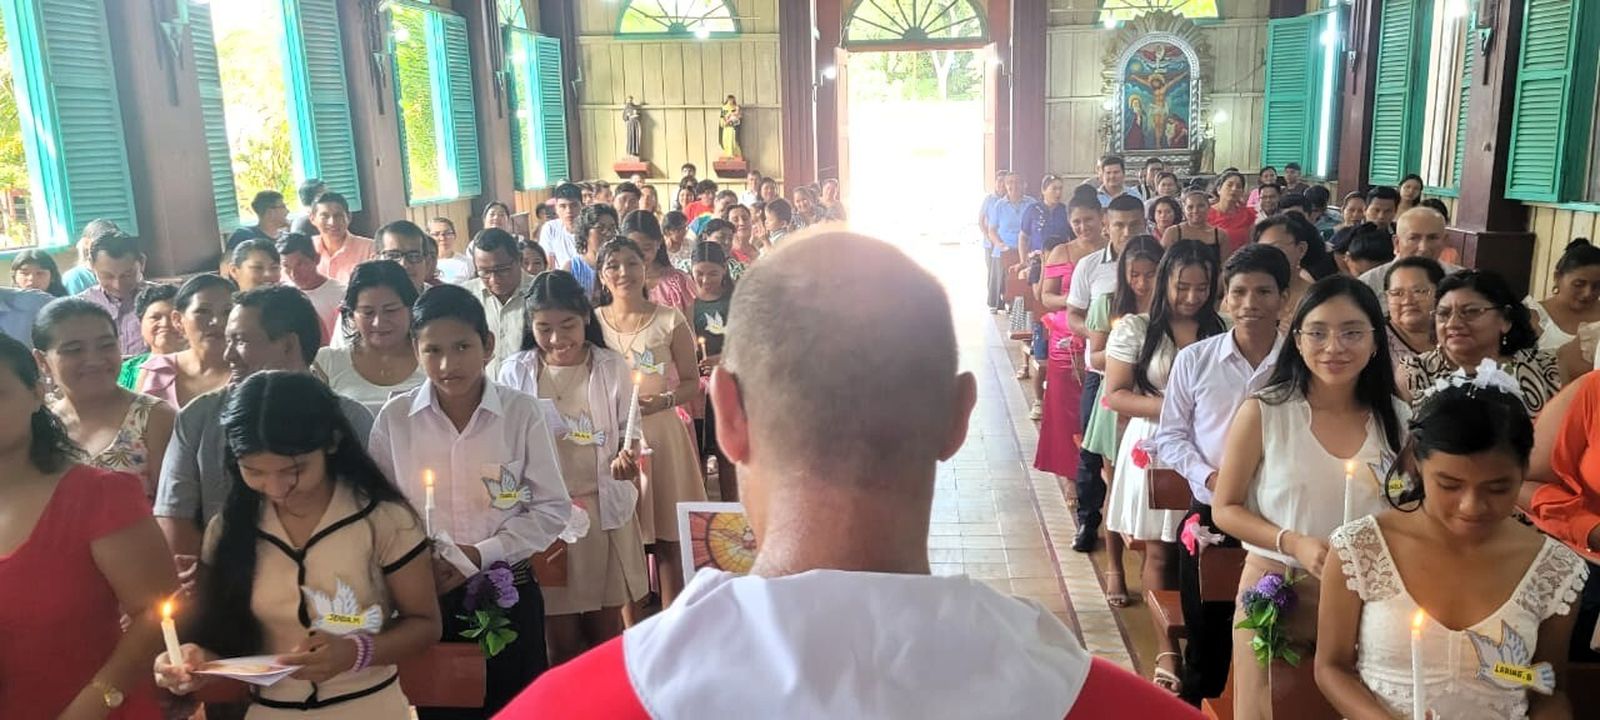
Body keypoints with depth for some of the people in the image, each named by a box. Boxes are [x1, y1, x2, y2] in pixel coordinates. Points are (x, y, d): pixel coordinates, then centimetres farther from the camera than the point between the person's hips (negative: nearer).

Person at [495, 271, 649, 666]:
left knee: (606, 629, 11)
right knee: (561, 638, 7)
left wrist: (626, 458, -20)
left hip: (604, 508, 0)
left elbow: (628, 433, 2)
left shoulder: (612, 366, -2)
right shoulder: (515, 372, -1)